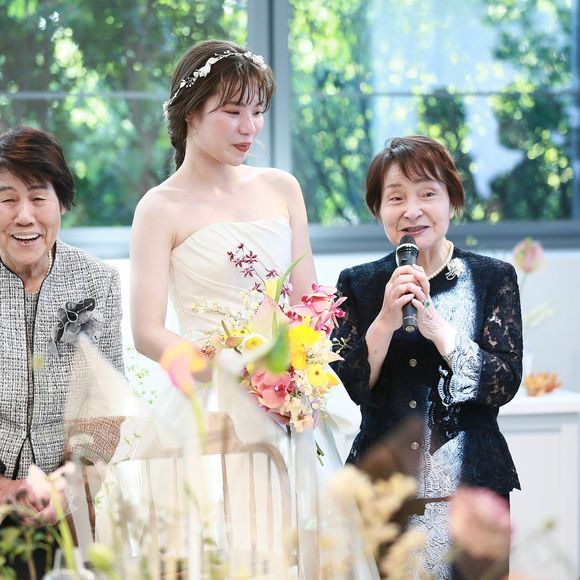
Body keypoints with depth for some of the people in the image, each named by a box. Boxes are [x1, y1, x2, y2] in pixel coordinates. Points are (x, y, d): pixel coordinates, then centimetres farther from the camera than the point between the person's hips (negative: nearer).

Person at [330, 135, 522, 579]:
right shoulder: (358, 284, 5)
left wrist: (436, 326, -19)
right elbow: (355, 387, -2)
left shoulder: (494, 279, 0)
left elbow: (505, 383, -9)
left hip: (472, 488, -1)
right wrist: (386, 320, -16)